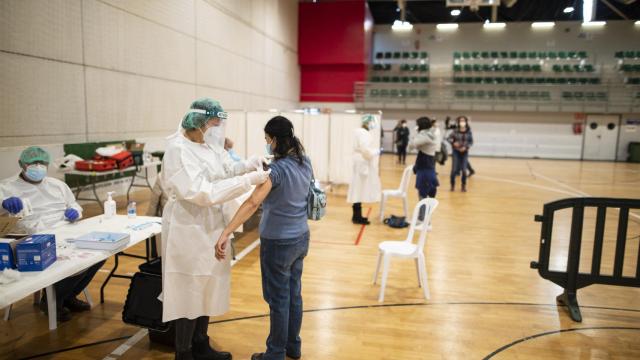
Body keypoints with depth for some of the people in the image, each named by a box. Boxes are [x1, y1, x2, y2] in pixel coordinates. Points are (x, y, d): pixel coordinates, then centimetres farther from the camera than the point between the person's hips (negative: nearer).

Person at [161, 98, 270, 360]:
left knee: (206, 288, 19)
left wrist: (249, 164, -12)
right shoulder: (178, 150, -21)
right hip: (189, 228, -9)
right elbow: (203, 192, -29)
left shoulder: (209, 144, 4)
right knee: (189, 292, 5)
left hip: (210, 226, 9)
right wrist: (248, 180, -30)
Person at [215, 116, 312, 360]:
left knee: (278, 299, 8)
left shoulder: (276, 169, -22)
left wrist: (225, 234, -41)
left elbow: (253, 203, -35)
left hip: (278, 242, -7)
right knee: (294, 294, 19)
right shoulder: (305, 162, 0)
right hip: (301, 238, 8)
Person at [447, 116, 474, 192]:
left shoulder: (469, 132, -4)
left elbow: (471, 142, 0)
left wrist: (466, 147, -16)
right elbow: (449, 138, 1)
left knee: (464, 170, -2)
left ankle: (464, 186, 17)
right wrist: (453, 142, -17)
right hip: (456, 152, -1)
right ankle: (452, 185, 15)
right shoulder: (455, 131, -6)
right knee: (454, 169, -5)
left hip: (464, 152, 1)